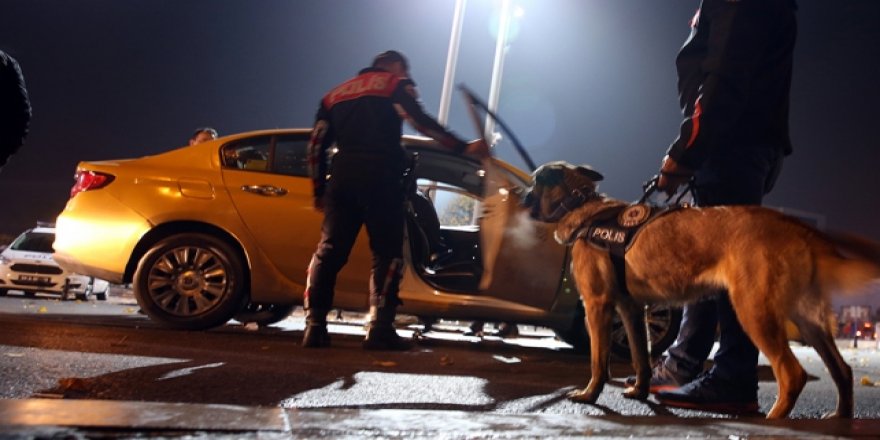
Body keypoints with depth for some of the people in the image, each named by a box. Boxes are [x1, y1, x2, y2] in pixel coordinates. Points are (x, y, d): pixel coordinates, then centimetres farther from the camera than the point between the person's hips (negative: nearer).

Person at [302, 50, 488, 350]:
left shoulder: (336, 94, 27)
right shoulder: (395, 85, 12)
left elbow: (317, 145, 20)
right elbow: (421, 122, -6)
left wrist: (319, 191, 25)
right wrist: (463, 147, -8)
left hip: (341, 176, 5)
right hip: (380, 176, -4)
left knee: (329, 250, 5)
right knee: (387, 253, -1)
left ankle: (315, 325, -3)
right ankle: (379, 328, -11)